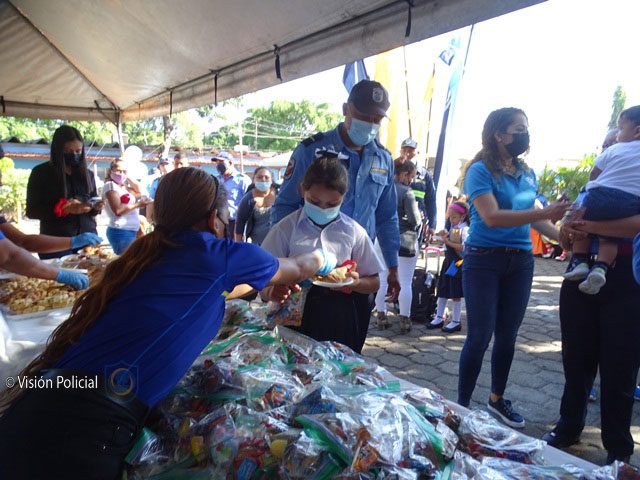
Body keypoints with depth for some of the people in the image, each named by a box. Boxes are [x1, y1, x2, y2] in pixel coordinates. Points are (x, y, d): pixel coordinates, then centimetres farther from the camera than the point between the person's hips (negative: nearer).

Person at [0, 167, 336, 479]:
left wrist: (265, 285, 51)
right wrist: (323, 259, 41)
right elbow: (297, 269, 18)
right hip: (87, 422, -8)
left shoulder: (151, 252, 16)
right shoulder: (216, 253, -3)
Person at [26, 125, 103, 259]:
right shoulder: (41, 173, 0)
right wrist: (64, 209, -19)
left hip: (87, 238, 3)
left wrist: (96, 207, -7)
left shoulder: (87, 174, 12)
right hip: (56, 242, -3)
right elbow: (32, 211, -5)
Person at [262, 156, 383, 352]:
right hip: (296, 317, -1)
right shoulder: (285, 229, -3)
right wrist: (272, 291, -27)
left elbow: (373, 282, 7)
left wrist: (355, 282, -15)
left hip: (339, 319, 1)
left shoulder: (354, 232, 0)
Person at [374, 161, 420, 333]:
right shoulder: (406, 192, -13)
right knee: (406, 282, 4)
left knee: (383, 280, 12)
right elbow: (415, 220, -15)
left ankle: (382, 316, 19)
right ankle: (404, 319, 9)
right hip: (405, 241, -5)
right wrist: (418, 221, 6)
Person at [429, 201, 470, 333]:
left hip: (458, 263, -8)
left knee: (455, 294, 1)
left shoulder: (465, 229, -14)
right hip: (449, 261, 8)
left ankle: (456, 322, 13)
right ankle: (439, 318, 22)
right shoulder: (452, 228, 11)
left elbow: (464, 247, -26)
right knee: (442, 291, 12)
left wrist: (448, 242, -25)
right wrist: (445, 236, 1)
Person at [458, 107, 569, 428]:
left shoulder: (527, 174, 11)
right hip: (484, 259, -6)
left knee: (507, 336, 14)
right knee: (480, 337, -3)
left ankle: (497, 399, 33)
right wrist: (545, 213, -23)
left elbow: (531, 216, 17)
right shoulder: (480, 171, -9)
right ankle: (461, 406, 13)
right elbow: (492, 217, -20)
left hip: (520, 261, 6)